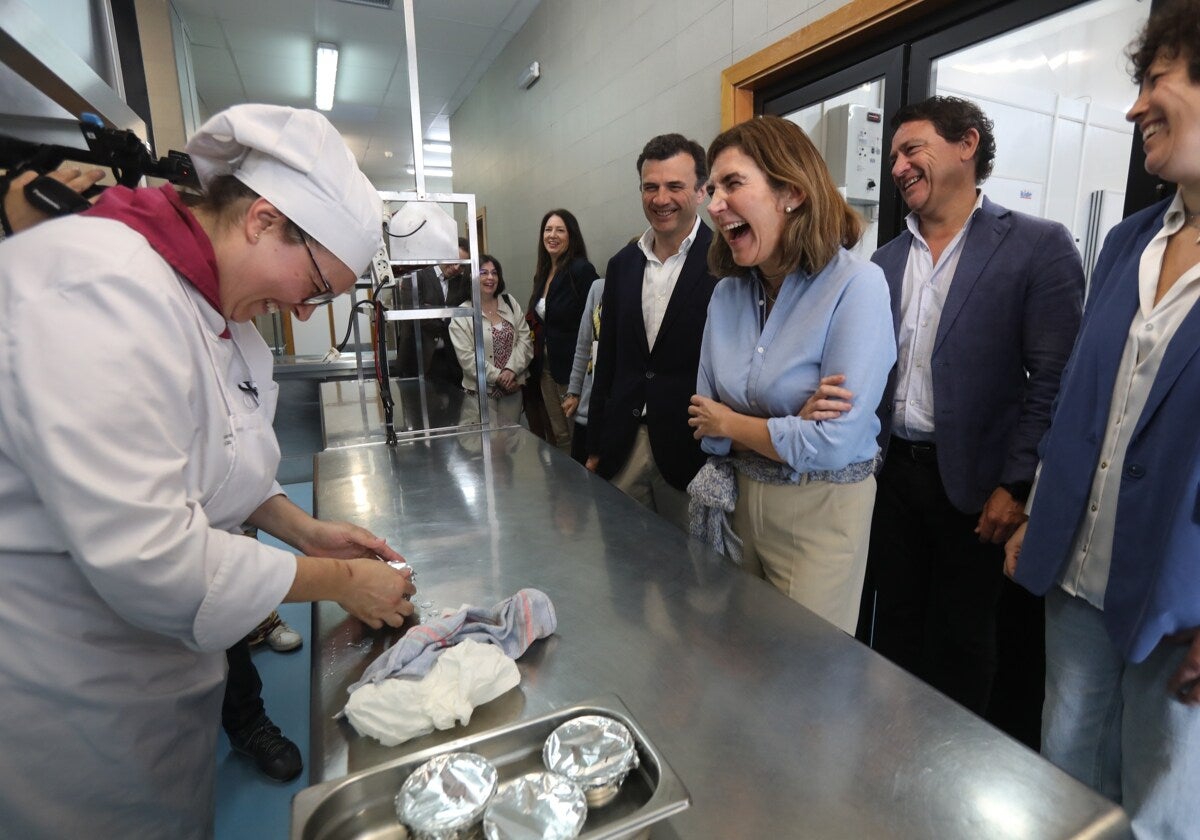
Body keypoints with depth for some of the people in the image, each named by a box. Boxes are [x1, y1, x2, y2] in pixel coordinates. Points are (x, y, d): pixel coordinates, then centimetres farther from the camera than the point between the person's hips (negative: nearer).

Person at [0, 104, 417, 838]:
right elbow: (146, 557, -33)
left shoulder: (218, 308, 2)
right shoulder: (99, 288, -29)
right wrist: (338, 579, -21)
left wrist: (303, 529, 1)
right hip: (70, 697, -8)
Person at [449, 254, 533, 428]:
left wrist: (511, 369, -12)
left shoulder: (510, 303, 8)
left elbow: (525, 339, 1)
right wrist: (497, 377, -14)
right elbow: (467, 357, -10)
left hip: (512, 386, 4)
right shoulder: (461, 314, -4)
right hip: (482, 390, -3)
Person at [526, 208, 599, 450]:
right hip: (546, 366, 7)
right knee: (557, 434, 14)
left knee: (575, 435, 3)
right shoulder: (543, 273, 11)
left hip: (572, 366, -7)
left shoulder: (581, 270, -12)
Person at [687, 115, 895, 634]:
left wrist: (730, 424, -10)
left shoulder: (856, 286, -18)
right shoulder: (728, 292, -1)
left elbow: (833, 443, -24)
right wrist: (794, 429, -16)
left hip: (820, 512, -5)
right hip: (740, 499, 5)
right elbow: (706, 421, 0)